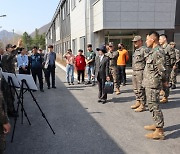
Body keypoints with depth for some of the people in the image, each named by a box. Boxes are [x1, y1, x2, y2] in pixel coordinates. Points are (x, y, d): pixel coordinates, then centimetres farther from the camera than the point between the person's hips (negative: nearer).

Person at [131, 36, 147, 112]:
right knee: (136, 89, 14)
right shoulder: (136, 51, 18)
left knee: (141, 89, -5)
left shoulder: (144, 50, -10)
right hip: (134, 72, 9)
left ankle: (142, 105, 3)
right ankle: (138, 102, 27)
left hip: (140, 72, -9)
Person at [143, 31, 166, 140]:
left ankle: (159, 131, 0)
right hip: (149, 83, 10)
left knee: (154, 105, -7)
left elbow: (162, 70, -19)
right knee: (152, 104, 19)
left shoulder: (158, 52, -18)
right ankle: (157, 124, 32)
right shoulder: (153, 51, 14)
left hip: (153, 84, -10)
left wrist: (163, 81, -6)